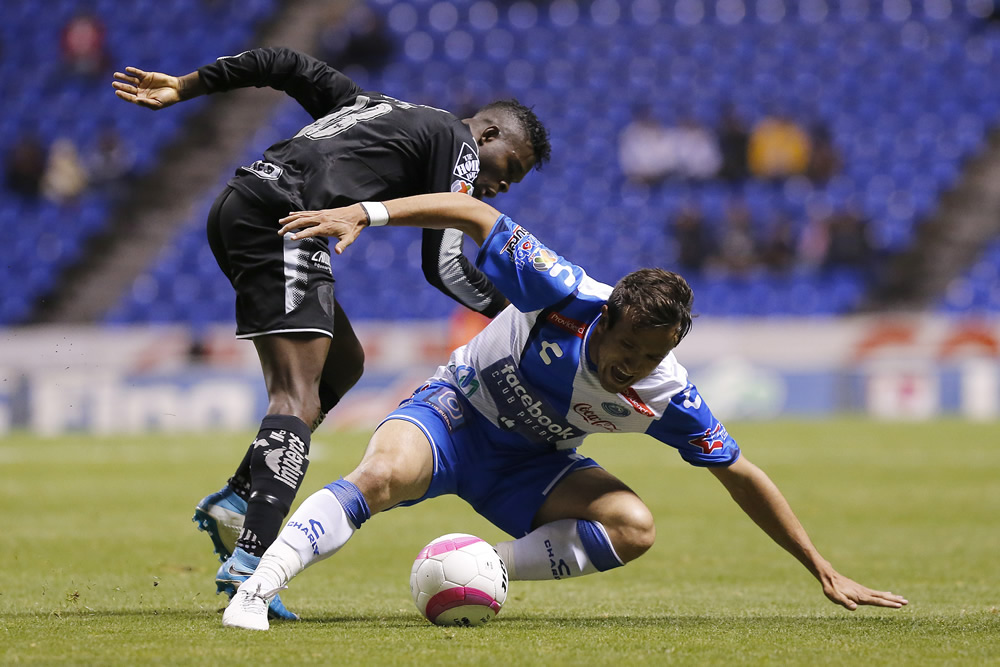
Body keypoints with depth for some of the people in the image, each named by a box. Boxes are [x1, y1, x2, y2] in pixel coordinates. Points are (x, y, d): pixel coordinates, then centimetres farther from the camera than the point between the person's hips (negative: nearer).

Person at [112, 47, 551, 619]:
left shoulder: (378, 108, 31)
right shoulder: (459, 142, 7)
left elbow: (287, 65, 28)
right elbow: (443, 265, 0)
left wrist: (184, 88, 26)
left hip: (234, 212, 10)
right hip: (284, 215, -10)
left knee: (343, 364, 20)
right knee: (298, 398, -15)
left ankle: (235, 501, 12)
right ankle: (249, 561, -29)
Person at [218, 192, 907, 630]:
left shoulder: (667, 396, -19)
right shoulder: (565, 295, -29)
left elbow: (741, 476, -8)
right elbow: (472, 213, -22)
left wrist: (823, 570, -5)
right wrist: (363, 214, -30)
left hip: (531, 464, 4)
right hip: (454, 413, -4)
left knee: (635, 526, -22)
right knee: (382, 475, -37)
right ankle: (256, 590, -37)